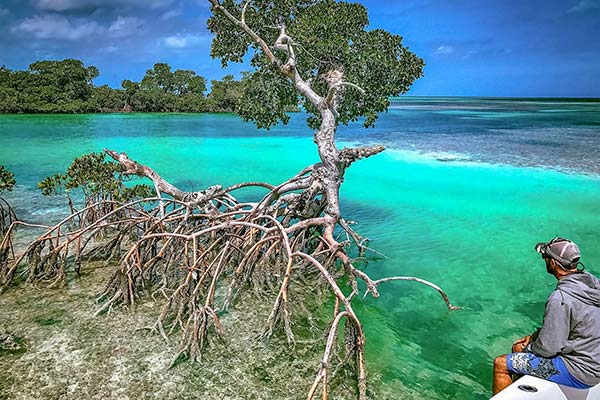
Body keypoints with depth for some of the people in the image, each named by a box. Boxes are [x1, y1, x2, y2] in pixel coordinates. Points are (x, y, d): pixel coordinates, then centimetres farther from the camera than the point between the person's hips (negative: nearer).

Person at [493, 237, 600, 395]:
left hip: (579, 372, -9)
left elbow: (547, 349, -22)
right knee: (518, 347, 20)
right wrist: (534, 336, 9)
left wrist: (526, 349, -2)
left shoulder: (560, 298, -30)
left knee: (501, 364, -6)